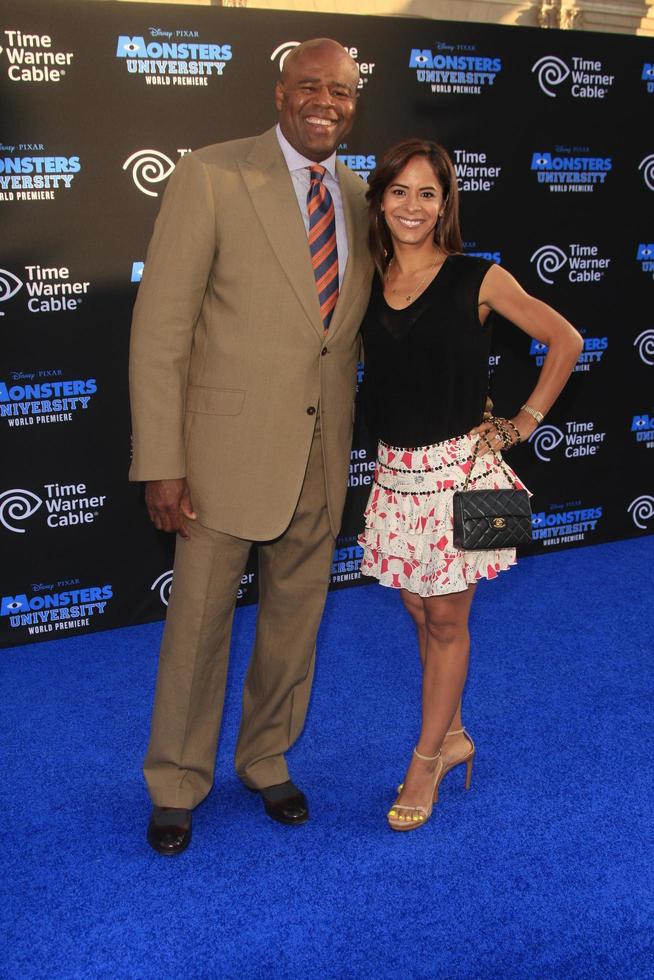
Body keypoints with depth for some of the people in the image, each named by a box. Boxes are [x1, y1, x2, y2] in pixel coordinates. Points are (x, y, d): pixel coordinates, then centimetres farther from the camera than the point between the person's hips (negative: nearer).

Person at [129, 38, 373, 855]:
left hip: (322, 453, 5)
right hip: (229, 445, -5)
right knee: (199, 621, 8)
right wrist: (161, 463, -15)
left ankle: (267, 758, 40)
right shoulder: (210, 177, -10)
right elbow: (160, 327, -12)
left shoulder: (359, 197, 7)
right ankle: (177, 783, 31)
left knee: (296, 617, 17)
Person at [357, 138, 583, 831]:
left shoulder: (475, 280, -7)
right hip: (396, 474, 4)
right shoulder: (369, 282, 4)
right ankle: (452, 737, 36)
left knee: (446, 622, 8)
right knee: (420, 616, 15)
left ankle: (425, 762, 25)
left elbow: (564, 341, 0)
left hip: (460, 469, -4)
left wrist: (525, 421, -2)